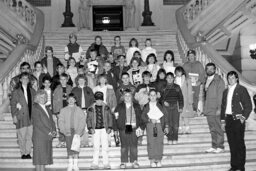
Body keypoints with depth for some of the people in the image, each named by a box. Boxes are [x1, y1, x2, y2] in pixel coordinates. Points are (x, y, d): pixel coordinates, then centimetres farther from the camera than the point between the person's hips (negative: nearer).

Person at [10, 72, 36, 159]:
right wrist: (14, 116, -6)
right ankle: (23, 153, 10)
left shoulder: (32, 91, 12)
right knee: (22, 136, -1)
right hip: (21, 117, -3)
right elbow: (13, 104, 1)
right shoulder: (16, 91, 3)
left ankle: (28, 153, 12)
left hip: (31, 117, 3)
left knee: (30, 136, 2)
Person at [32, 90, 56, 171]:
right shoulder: (35, 108, -6)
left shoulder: (47, 109, 17)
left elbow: (51, 121, 17)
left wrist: (54, 131, -1)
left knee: (44, 158, 8)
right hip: (39, 137, -7)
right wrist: (49, 132, -13)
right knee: (39, 158, -3)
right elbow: (38, 123, -13)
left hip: (48, 137, 7)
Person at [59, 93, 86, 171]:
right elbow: (61, 121, 3)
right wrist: (65, 131, -8)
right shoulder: (63, 110, 6)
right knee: (69, 148, 2)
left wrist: (78, 132, -10)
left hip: (77, 131, -1)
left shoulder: (79, 110, 3)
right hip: (68, 131, 1)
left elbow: (82, 121, -1)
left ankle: (75, 165, 5)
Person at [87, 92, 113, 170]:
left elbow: (110, 118, 8)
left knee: (105, 146, 0)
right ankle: (95, 164, 5)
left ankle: (106, 163, 6)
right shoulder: (91, 108, 3)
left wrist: (109, 127, 0)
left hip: (104, 129, 0)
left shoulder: (106, 107, 5)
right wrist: (90, 128, -5)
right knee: (96, 147, 0)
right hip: (95, 130, 0)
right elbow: (88, 119, 6)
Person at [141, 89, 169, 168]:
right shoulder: (146, 106, 10)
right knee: (151, 143, -4)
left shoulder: (161, 105, 11)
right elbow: (142, 117, 4)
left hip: (159, 125, 0)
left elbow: (165, 116, 11)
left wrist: (166, 126, 4)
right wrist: (150, 120, -12)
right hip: (150, 125, 0)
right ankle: (152, 161, 1)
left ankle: (158, 160, 3)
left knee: (159, 143, -3)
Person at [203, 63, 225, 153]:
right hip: (208, 110, 6)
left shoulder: (219, 81, -6)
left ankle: (220, 147, 8)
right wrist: (204, 108, 11)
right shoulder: (207, 80, 14)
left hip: (215, 109, -6)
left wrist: (219, 109, -16)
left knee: (218, 128, -1)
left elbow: (220, 96, -11)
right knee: (212, 129, 11)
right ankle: (214, 146, 17)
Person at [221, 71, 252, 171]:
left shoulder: (242, 89, -1)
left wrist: (244, 117, -12)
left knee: (239, 143, -2)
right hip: (228, 119, 5)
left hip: (238, 119, -5)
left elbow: (248, 105, -4)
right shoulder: (226, 91, 15)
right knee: (232, 143, 7)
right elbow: (223, 105, 19)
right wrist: (223, 118, 11)